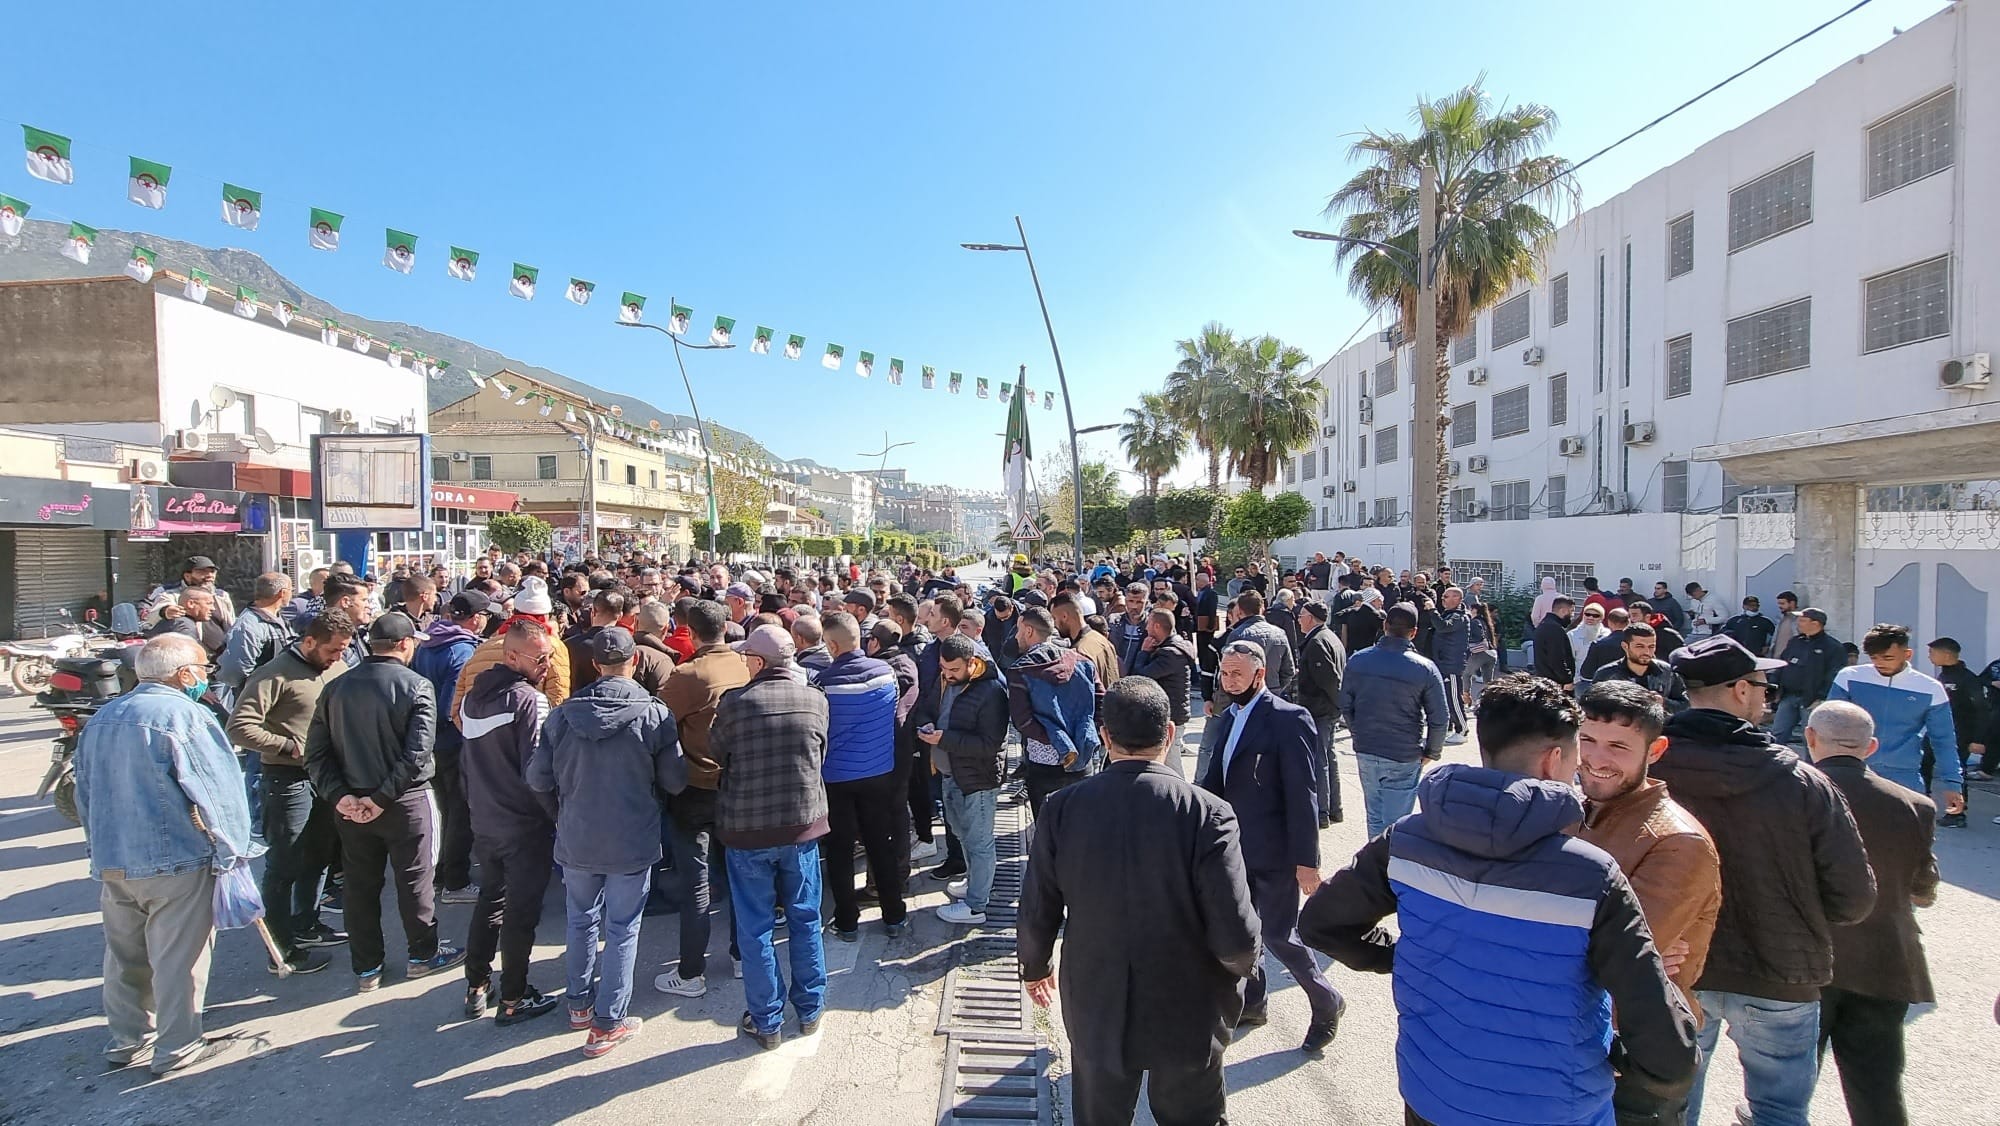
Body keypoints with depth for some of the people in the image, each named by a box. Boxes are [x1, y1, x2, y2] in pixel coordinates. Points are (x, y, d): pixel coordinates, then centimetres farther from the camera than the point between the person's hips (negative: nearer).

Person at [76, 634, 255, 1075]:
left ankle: (126, 1040, 32)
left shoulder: (100, 719, 8)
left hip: (111, 861, 8)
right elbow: (216, 790, -17)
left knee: (125, 955, 20)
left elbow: (85, 795, 18)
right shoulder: (184, 715, -16)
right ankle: (177, 1048, 14)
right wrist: (230, 851, -7)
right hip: (175, 861, -7)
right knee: (179, 958, 4)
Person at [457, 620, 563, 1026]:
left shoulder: (475, 695, 5)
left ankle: (476, 988, 31)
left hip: (484, 821, 7)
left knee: (489, 900, 21)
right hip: (525, 825, -7)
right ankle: (513, 1000, 15)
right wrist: (559, 814, -12)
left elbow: (465, 760, 13)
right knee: (521, 910, 5)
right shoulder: (528, 700, -21)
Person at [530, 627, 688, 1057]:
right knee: (621, 929, 10)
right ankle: (607, 1024, 18)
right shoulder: (654, 714, -17)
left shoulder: (563, 713, -9)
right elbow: (675, 781, -11)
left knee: (581, 920, 22)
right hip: (632, 843, -3)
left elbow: (538, 778, -3)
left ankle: (579, 1003, 39)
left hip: (576, 840, 3)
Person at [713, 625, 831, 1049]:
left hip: (747, 828, -2)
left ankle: (766, 1022, 23)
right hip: (802, 823, 3)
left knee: (755, 927, 12)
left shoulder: (735, 702, -15)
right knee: (805, 919, 17)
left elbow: (717, 753, 1)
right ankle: (810, 1010, 30)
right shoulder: (816, 700, -7)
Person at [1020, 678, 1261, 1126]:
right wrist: (1240, 965, 3)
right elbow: (1237, 937, -21)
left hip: (1095, 1016, 2)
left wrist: (1035, 966, 14)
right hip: (1188, 1019, -1)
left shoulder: (1061, 808, -15)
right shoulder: (1206, 812, -22)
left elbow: (1037, 915, -6)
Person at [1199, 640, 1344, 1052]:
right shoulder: (1228, 717, 7)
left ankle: (1326, 1002, 26)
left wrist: (1306, 859, -18)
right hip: (1235, 847, 7)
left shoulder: (1288, 719, -17)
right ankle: (1252, 1002, 38)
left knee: (1278, 934, 2)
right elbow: (1216, 779, 11)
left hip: (1273, 852, -7)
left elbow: (1302, 794, -18)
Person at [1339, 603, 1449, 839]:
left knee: (1374, 817, 19)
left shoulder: (1357, 660, -5)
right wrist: (1432, 752, 6)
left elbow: (1345, 707, 3)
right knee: (1395, 823, 6)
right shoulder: (1425, 669, -14)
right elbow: (1439, 719, -10)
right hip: (1405, 757, -3)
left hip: (1365, 752, 3)